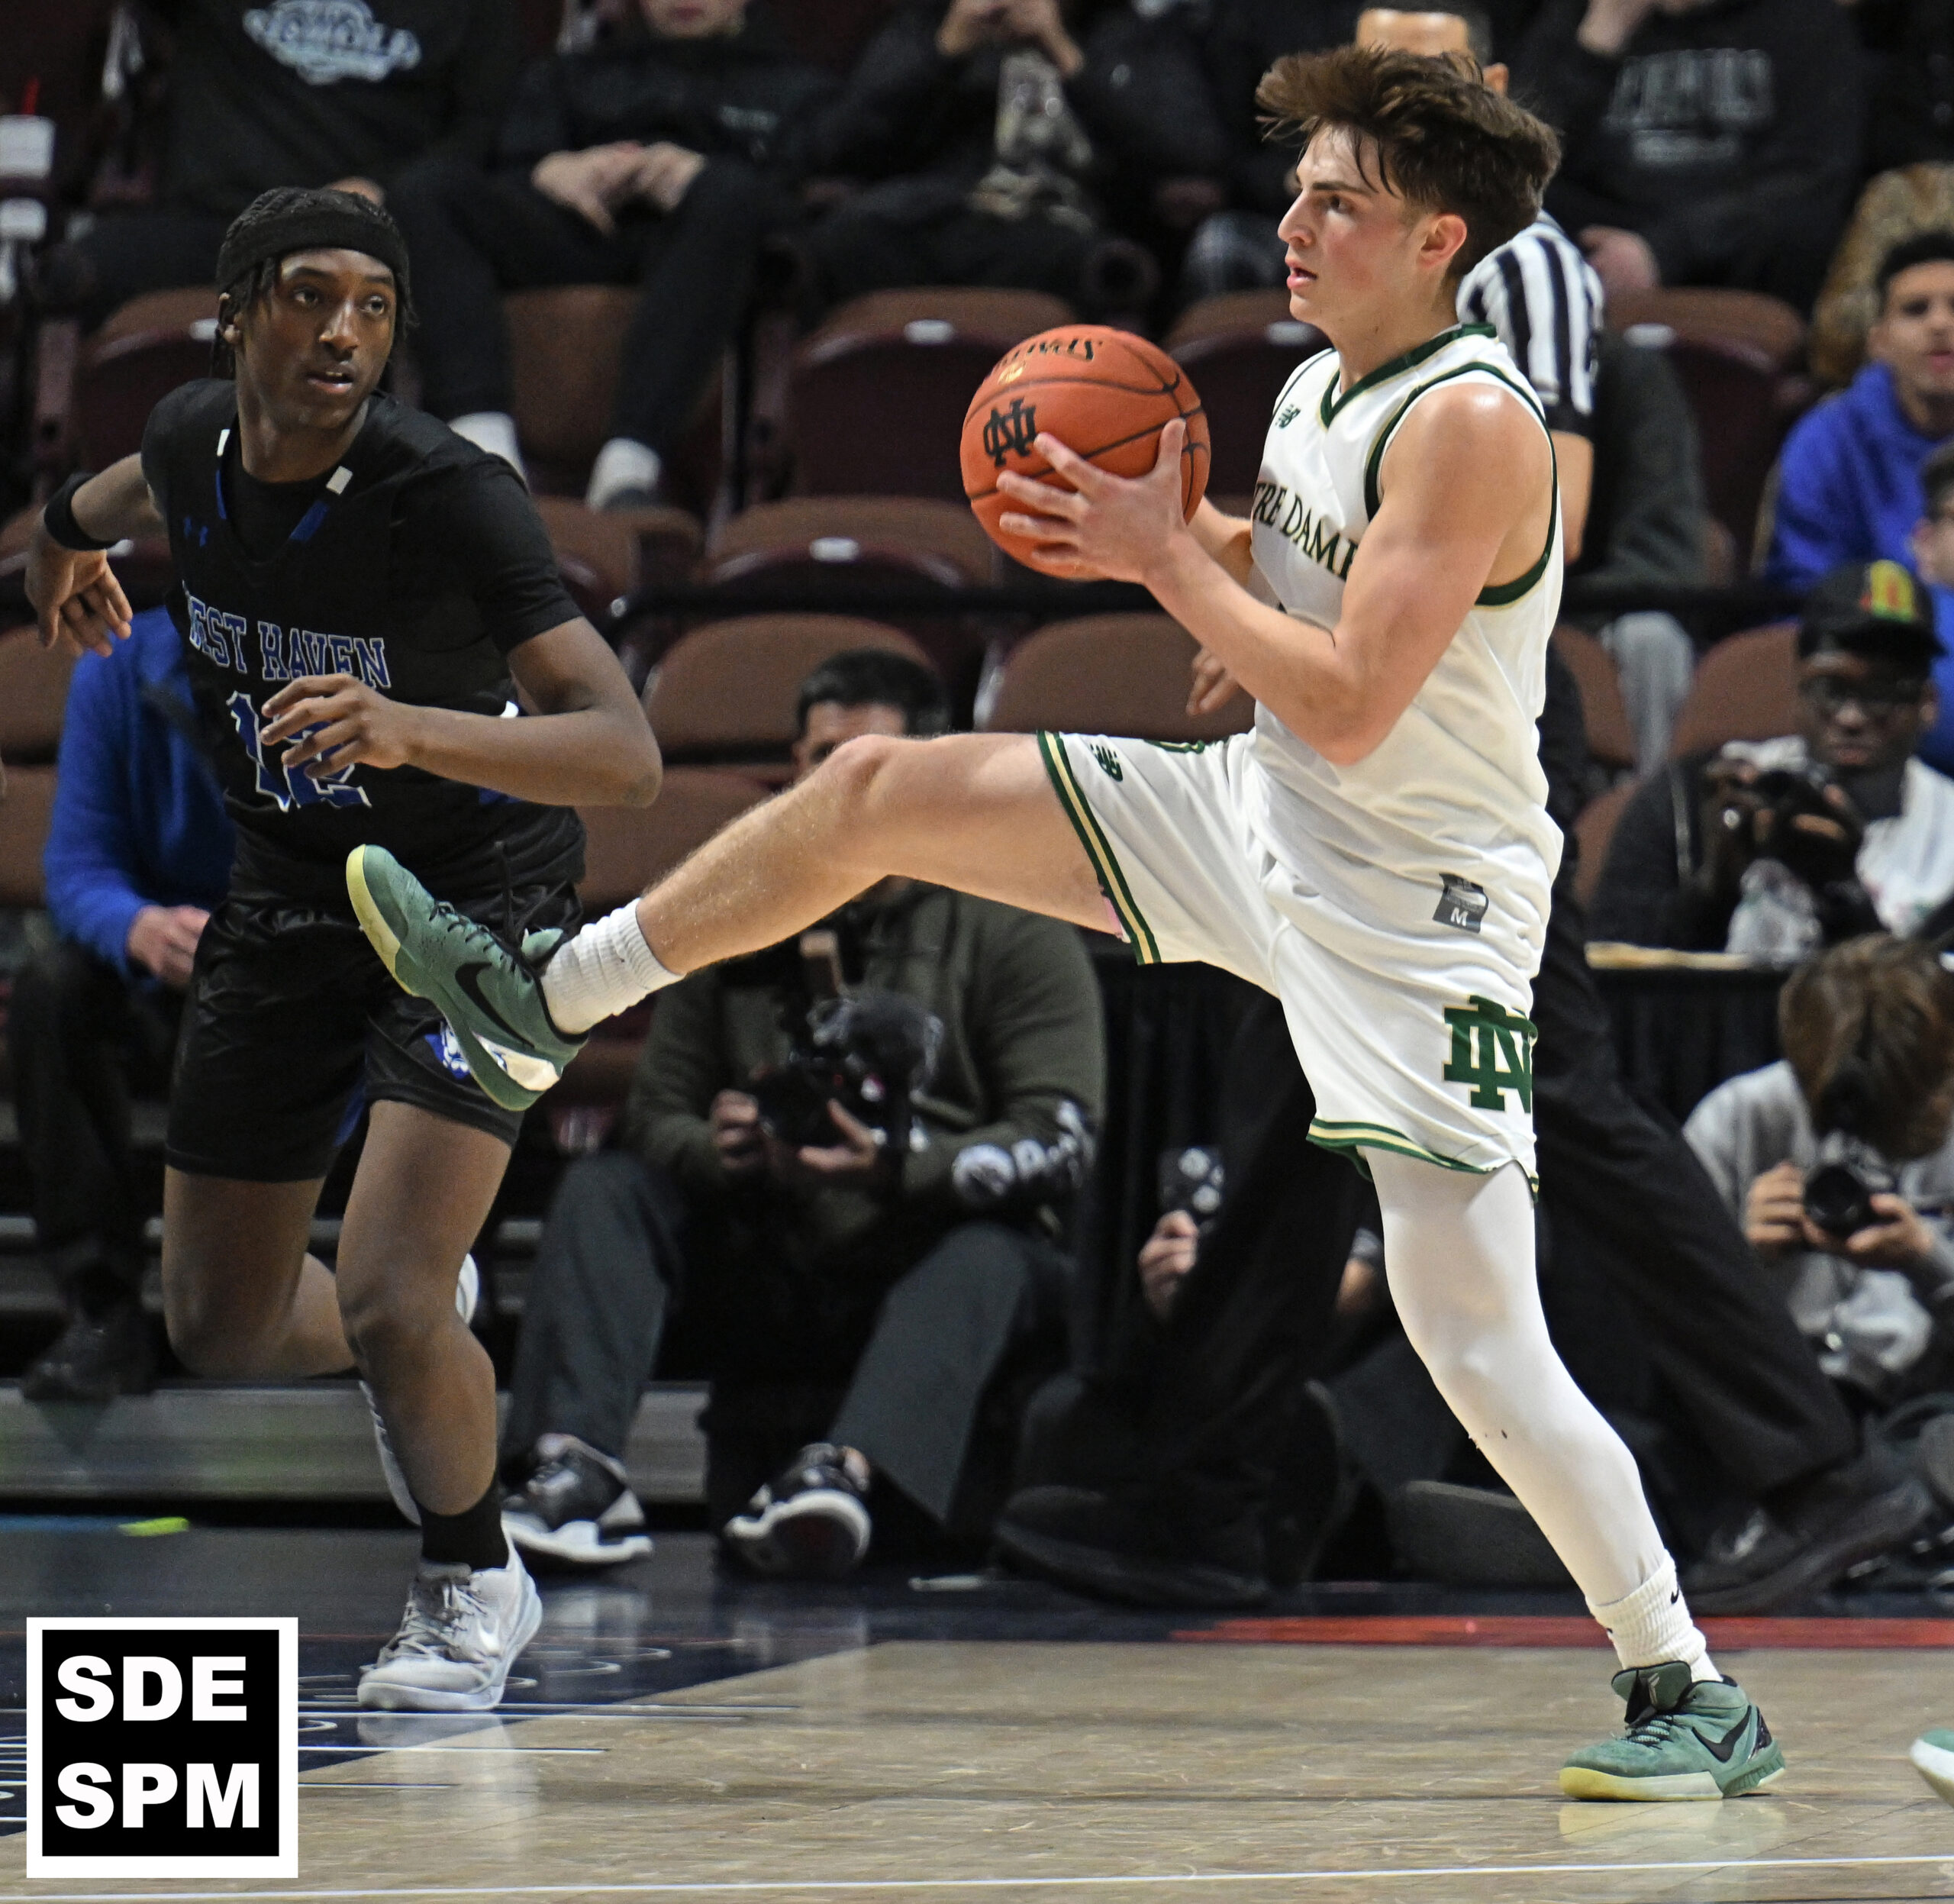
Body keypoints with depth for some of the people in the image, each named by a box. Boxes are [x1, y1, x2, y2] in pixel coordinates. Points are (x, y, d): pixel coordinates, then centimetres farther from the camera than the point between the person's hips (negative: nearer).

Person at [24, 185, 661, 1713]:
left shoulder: (449, 497, -29)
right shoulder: (194, 439, -11)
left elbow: (627, 754, -38)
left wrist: (409, 729, -53)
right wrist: (77, 522, 39)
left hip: (475, 894, -6)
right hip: (288, 895, 6)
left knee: (387, 1303, -20)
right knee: (221, 1327, 10)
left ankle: (473, 1583, 11)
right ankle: (432, 1359, 46)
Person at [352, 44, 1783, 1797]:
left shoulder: (1473, 423, -23)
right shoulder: (1322, 386, 4)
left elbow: (1350, 711, -29)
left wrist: (1165, 555, -19)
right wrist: (1185, 545, 4)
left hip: (1414, 912, -9)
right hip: (1255, 822, 9)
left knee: (1477, 1344, -14)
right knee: (877, 788, 8)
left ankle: (1695, 1697, -4)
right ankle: (553, 1003, 25)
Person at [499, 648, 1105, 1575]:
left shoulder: (1014, 933, 2)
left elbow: (1060, 1140, -10)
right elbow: (657, 1115, 11)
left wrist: (902, 1170, -28)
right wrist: (721, 1152, -15)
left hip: (936, 1271, -4)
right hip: (773, 1288, 4)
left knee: (990, 1255, -35)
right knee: (603, 1187, -14)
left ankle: (849, 1468, -62)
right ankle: (578, 1471, -37)